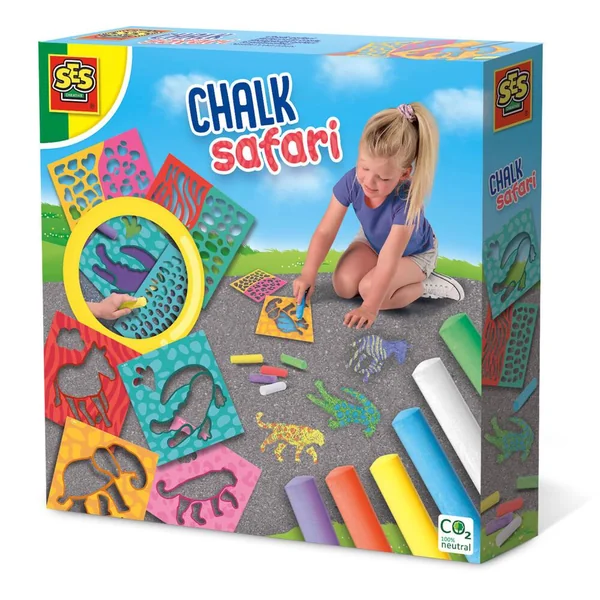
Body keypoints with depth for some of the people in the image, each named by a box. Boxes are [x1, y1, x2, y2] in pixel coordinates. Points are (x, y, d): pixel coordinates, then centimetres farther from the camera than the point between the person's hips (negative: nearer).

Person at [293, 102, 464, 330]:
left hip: (414, 252, -5)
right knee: (343, 286, -14)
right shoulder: (352, 182, -31)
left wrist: (370, 307, -45)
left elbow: (388, 260, -43)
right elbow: (325, 232, -24)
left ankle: (426, 285, -2)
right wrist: (308, 274, -33)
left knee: (370, 289, -26)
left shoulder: (406, 200, -42)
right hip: (372, 240, 5)